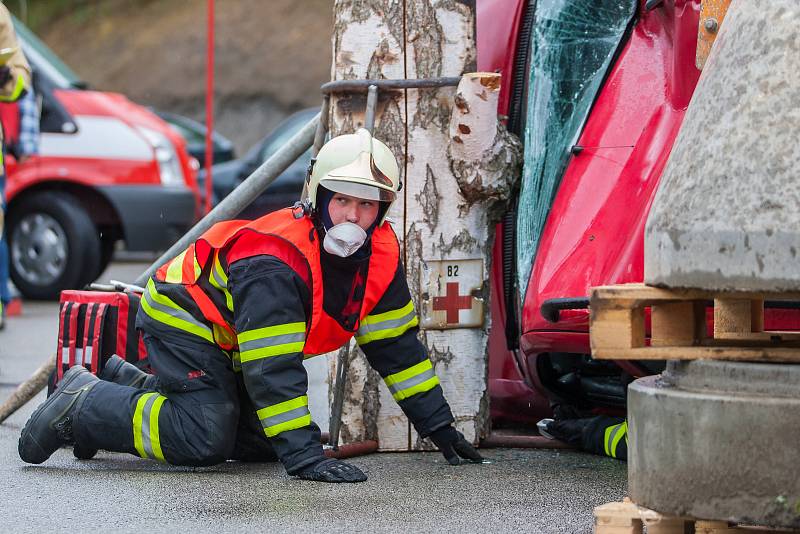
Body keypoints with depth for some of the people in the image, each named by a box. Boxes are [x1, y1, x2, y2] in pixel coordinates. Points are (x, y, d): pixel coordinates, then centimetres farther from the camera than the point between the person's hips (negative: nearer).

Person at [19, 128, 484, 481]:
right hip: (183, 319, -9)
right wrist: (304, 455, -43)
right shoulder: (274, 259, -36)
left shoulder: (380, 255, -12)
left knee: (263, 441, 6)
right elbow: (273, 368, -39)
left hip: (232, 341, 9)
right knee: (205, 438, -24)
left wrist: (440, 427, 1)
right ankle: (83, 404, -5)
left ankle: (136, 386, 21)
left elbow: (397, 343, 0)